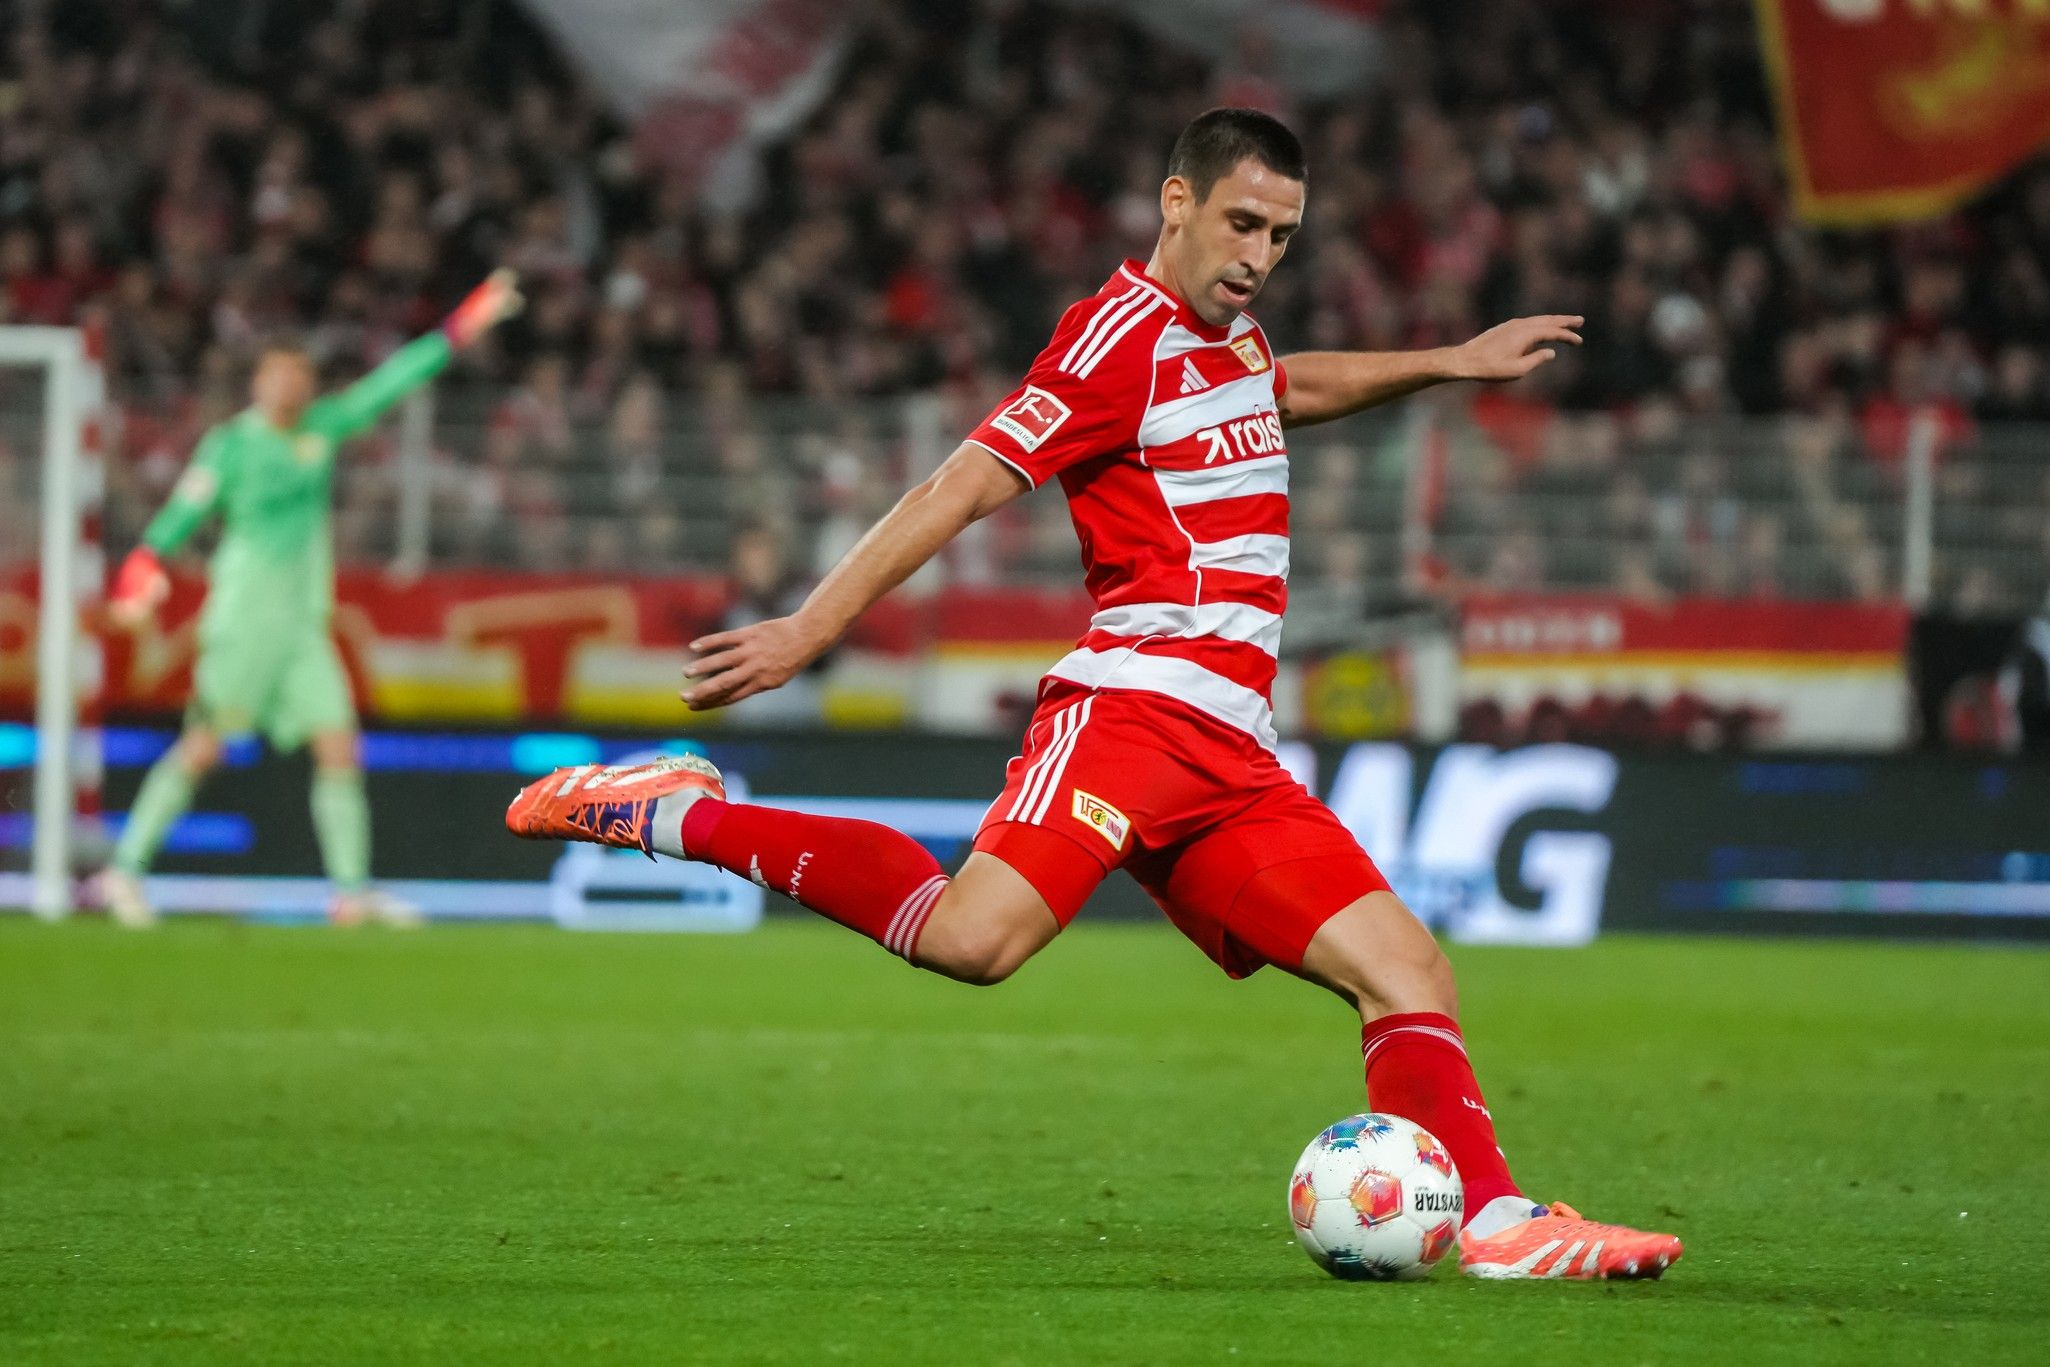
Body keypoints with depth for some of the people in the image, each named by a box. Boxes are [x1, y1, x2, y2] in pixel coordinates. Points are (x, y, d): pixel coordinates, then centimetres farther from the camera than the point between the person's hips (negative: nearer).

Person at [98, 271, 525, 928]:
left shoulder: (323, 427, 11)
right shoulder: (230, 445, -5)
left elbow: (389, 383, 14)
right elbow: (184, 510, -12)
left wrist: (456, 333, 12)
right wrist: (147, 561, -27)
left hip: (304, 621, 6)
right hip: (244, 618, -6)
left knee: (339, 745, 0)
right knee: (207, 741, -12)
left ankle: (351, 888, 3)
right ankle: (125, 868, -8)